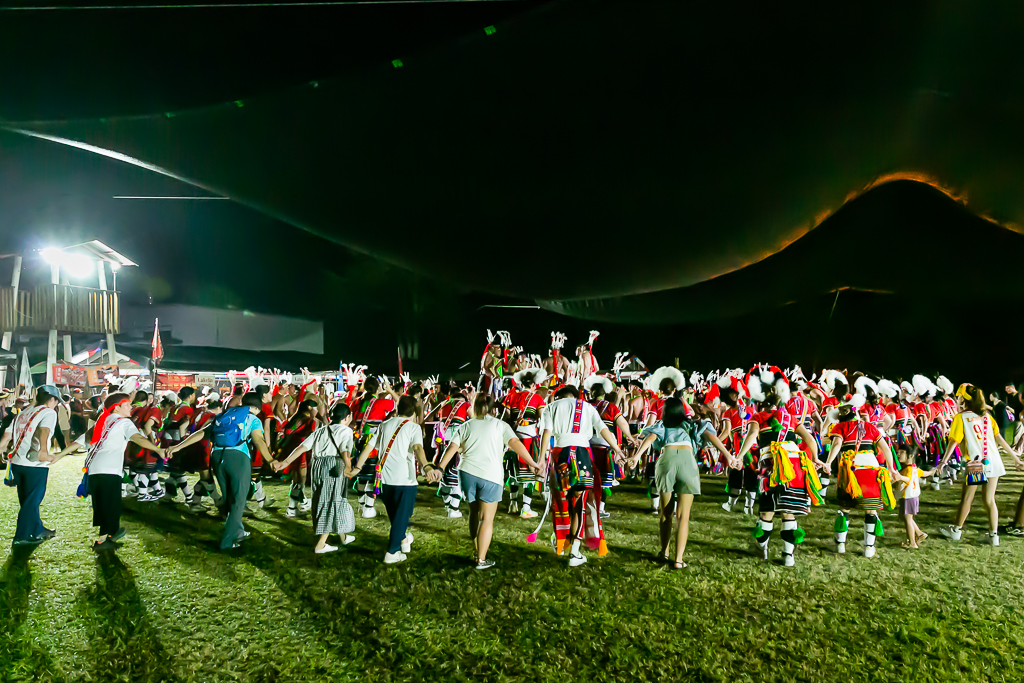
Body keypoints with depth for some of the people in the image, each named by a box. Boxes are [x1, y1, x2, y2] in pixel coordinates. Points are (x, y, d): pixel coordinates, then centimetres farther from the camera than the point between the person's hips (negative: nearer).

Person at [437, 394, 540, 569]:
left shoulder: (466, 426, 14)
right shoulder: (500, 425, 7)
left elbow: (452, 447, 3)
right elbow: (515, 443, -7)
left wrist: (440, 468, 2)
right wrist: (531, 462, -11)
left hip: (467, 472, 3)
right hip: (491, 476, -3)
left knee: (474, 513, 21)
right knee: (487, 519, 5)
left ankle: (476, 553, 27)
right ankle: (481, 560, 5)